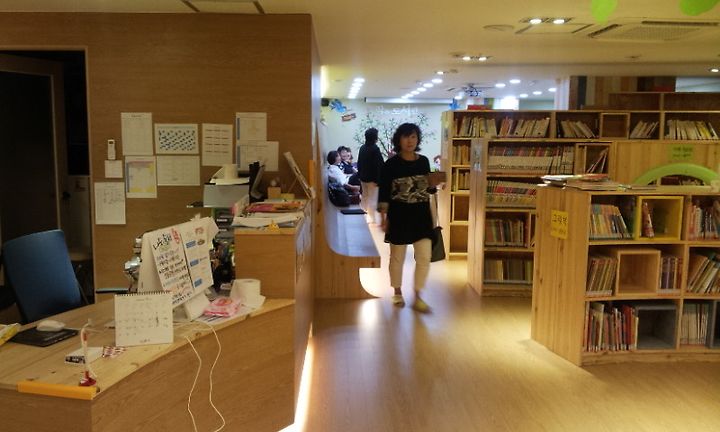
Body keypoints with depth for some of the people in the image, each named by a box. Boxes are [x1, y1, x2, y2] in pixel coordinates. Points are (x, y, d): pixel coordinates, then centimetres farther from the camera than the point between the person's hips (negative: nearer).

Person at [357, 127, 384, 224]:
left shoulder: (362, 148, 5)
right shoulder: (375, 149, -18)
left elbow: (359, 163, 11)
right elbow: (379, 165, -20)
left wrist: (360, 175, 17)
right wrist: (378, 179, -16)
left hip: (363, 177, 8)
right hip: (372, 178, -7)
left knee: (365, 196, 19)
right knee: (372, 198, -1)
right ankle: (372, 218, 2)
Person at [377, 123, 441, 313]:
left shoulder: (424, 161, 5)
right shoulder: (391, 164, -7)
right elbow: (384, 193, -7)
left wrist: (433, 185, -7)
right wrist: (384, 218, -11)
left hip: (422, 216, 3)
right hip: (399, 216, -3)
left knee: (424, 258, 0)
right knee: (397, 257, 10)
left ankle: (417, 297, 13)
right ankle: (397, 292, 29)